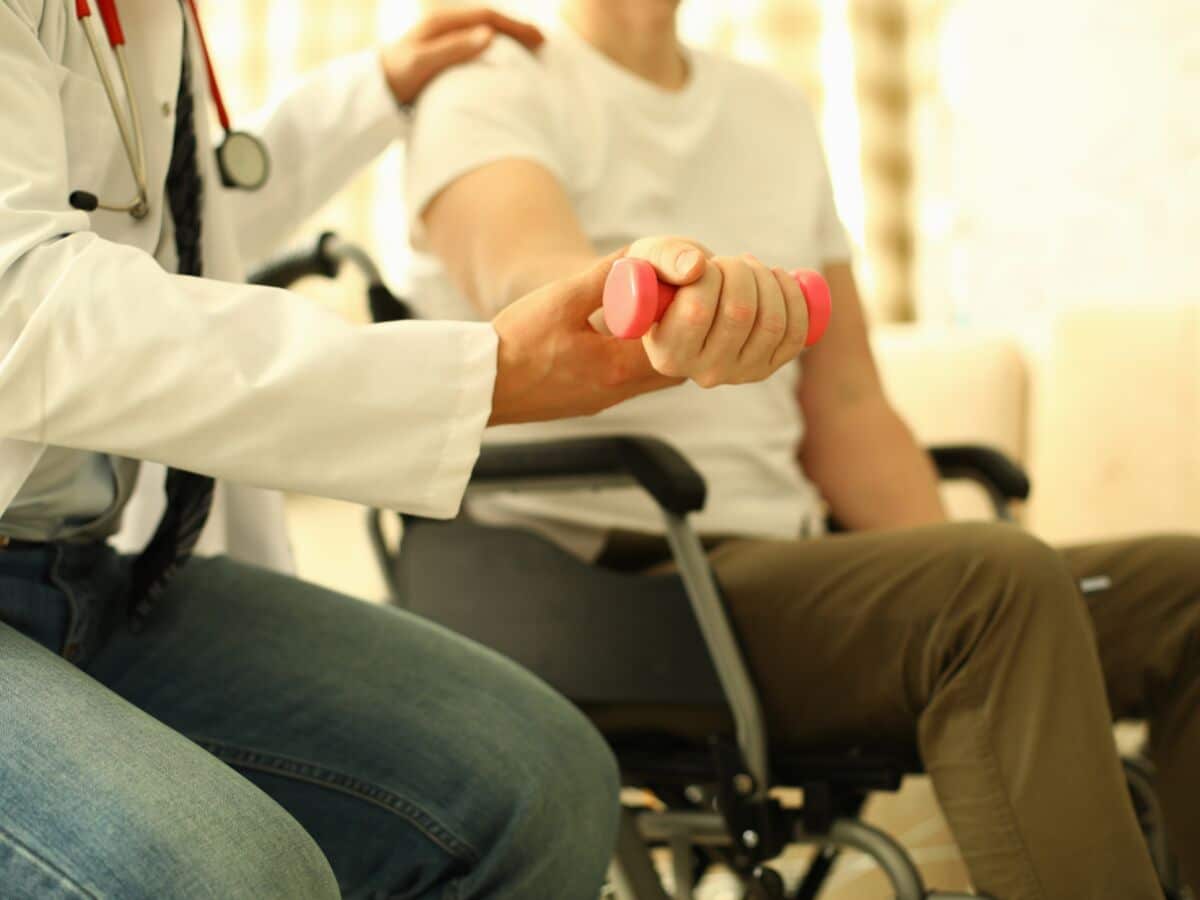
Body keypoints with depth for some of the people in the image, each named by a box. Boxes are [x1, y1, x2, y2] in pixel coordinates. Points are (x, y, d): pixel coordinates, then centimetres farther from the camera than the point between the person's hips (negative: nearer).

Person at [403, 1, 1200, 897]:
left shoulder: (778, 112, 19)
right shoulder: (490, 96, 0)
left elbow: (847, 409, 17)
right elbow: (524, 284, -25)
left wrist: (959, 593, 3)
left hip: (782, 564, 7)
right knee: (1003, 579, -31)